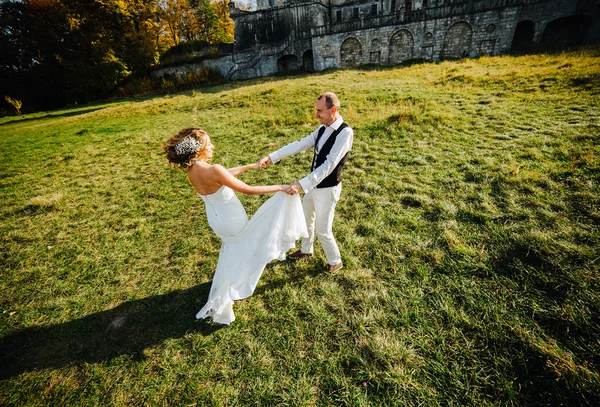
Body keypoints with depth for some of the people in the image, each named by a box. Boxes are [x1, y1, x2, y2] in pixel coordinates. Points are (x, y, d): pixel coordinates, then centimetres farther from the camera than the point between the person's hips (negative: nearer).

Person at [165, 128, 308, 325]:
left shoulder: (193, 170, -4)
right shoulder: (213, 170, -31)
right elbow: (248, 190, -27)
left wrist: (250, 166, 17)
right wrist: (279, 187, -17)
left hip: (218, 219, 8)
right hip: (232, 221, -8)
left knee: (231, 253, 32)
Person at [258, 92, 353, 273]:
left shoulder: (345, 133, -23)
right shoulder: (323, 129, 3)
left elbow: (329, 165, -30)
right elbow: (300, 144, -3)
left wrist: (301, 184, -36)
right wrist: (271, 157, -12)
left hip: (327, 189, -8)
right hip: (313, 185, 9)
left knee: (323, 230, 5)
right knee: (306, 219, 24)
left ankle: (335, 261, 33)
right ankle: (306, 250, 50)